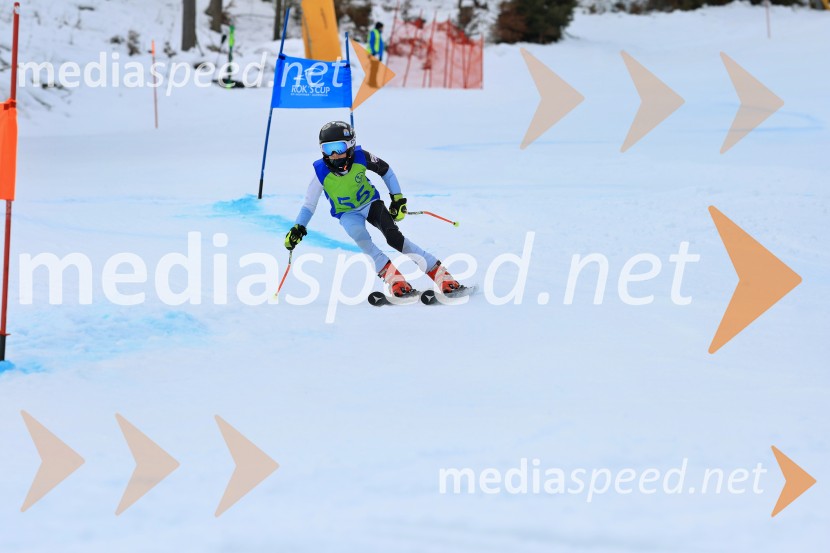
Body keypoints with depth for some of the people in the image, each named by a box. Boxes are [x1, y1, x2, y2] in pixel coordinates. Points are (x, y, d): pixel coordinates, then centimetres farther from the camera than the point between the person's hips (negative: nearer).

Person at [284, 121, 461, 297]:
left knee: (394, 237, -23)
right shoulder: (321, 172, -21)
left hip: (371, 203, 0)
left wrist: (398, 198, 0)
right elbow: (308, 206, -11)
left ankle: (439, 272, -21)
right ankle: (392, 276, -30)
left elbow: (385, 170, 0)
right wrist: (297, 228, -24)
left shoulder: (361, 157, -20)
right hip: (348, 213, 0)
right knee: (360, 236, -34)